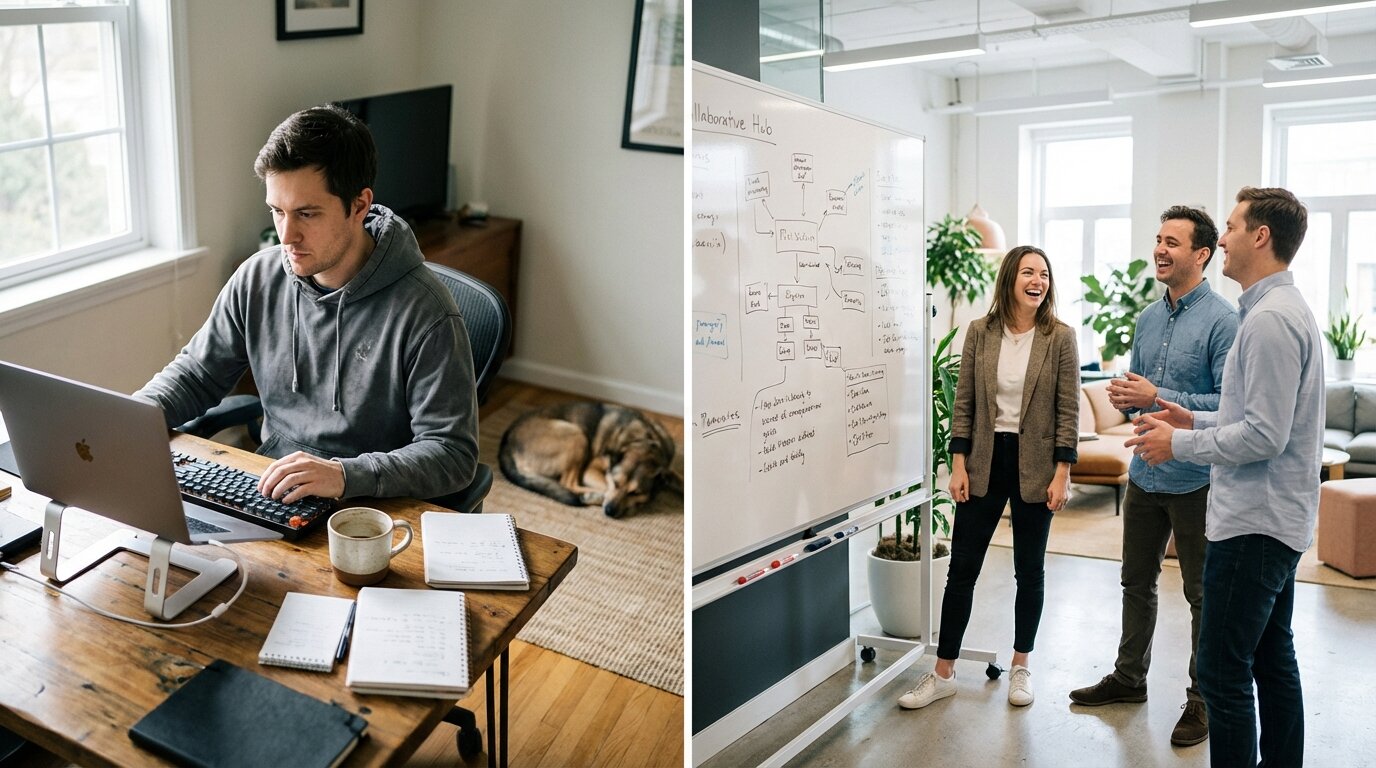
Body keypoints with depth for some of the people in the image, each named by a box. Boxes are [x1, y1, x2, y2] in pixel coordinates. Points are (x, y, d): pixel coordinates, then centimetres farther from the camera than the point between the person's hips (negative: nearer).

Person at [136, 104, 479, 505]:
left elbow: (453, 453, -18)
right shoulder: (257, 279, 2)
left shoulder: (424, 313, -17)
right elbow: (195, 374, 17)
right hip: (267, 493, 7)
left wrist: (347, 475, -32)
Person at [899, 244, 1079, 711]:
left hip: (1034, 467, -1)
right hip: (985, 462, 2)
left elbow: (1068, 411, -5)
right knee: (962, 568, 5)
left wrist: (1061, 474, -9)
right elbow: (963, 402, 2)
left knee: (1029, 569, 11)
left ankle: (1020, 666, 30)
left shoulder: (1060, 338, -5)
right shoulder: (981, 332, 0)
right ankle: (943, 673, 15)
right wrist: (958, 464, -3)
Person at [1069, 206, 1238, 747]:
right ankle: (1130, 677, 34)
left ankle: (1203, 698, 22)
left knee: (1202, 594, 7)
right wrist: (1124, 396, -5)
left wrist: (1159, 398, -24)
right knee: (1136, 581, 18)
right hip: (1145, 474, 7)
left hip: (1195, 480, -7)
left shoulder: (1222, 321, -14)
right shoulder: (1148, 318, 9)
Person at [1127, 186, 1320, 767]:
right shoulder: (1287, 309, 15)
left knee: (1223, 675, -5)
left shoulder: (1269, 319, -19)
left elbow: (1264, 436, -24)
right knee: (1274, 661, 19)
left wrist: (1178, 444, -12)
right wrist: (1195, 420, 12)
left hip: (1252, 523, -11)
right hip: (1280, 520, 11)